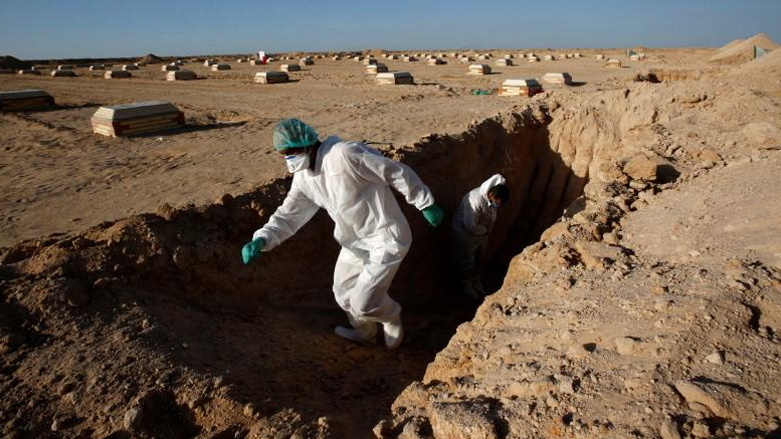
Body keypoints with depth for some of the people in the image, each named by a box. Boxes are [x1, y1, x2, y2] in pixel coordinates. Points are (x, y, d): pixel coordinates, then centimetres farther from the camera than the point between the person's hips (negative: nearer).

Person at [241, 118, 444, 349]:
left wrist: (426, 204, -12)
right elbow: (288, 214, 5)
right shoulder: (303, 178, 1)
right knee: (343, 293, 21)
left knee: (363, 304, -9)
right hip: (355, 242, 9)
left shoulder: (344, 155, -25)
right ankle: (364, 333, 49)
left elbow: (397, 173, -20)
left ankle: (391, 316, 27)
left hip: (387, 238, -8)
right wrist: (261, 240, -12)